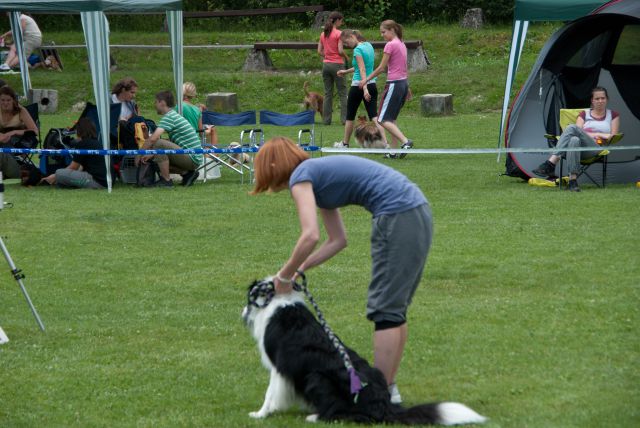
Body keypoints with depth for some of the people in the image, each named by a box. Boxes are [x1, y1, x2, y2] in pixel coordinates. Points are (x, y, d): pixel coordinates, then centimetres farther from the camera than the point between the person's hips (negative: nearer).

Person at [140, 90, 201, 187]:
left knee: (158, 143, -23)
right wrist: (151, 154, 12)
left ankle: (166, 180, -13)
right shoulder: (174, 115, 19)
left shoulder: (169, 117, -13)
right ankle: (187, 173, 12)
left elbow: (153, 139, -24)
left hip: (192, 159, -10)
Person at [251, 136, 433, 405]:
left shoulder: (300, 177, -4)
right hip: (418, 212, 9)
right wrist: (299, 269, 24)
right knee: (395, 309, 15)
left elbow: (311, 236, -17)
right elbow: (338, 240, 28)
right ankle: (389, 388, 20)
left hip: (397, 217, -9)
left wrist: (284, 276, -5)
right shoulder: (318, 177, 23)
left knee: (386, 309, -5)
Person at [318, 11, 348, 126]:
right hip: (337, 64, -6)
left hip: (326, 64, 6)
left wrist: (327, 56, 13)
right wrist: (346, 57, 3)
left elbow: (319, 51, 7)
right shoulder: (338, 33, -10)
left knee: (328, 93, 10)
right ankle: (344, 118, -5)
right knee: (342, 93, 0)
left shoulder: (323, 34, 8)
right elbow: (340, 50, -15)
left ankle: (326, 119, 8)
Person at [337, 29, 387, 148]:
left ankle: (345, 143, 23)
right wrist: (346, 71, 30)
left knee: (350, 116, 11)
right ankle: (384, 142, -17)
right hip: (372, 84, 7)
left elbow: (362, 70, -22)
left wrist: (365, 89, -28)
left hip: (358, 85, -7)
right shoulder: (368, 45, 10)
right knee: (374, 116, -1)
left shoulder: (358, 49, -14)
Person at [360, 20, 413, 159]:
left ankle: (405, 141, -23)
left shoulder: (390, 45, -13)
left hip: (394, 84, -9)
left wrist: (366, 79, -2)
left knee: (384, 119, -7)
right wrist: (407, 88, 24)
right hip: (404, 83, 9)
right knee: (391, 119, 14)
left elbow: (381, 68, -12)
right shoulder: (402, 44, 14)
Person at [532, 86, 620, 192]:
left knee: (572, 128, -33)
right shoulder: (584, 114, 25)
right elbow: (579, 132, 9)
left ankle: (550, 164, -45)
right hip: (580, 148, 2)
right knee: (574, 140, -40)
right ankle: (572, 180, -49)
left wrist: (598, 136, -2)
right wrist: (596, 134, -5)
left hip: (596, 148, -2)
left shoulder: (613, 115, 22)